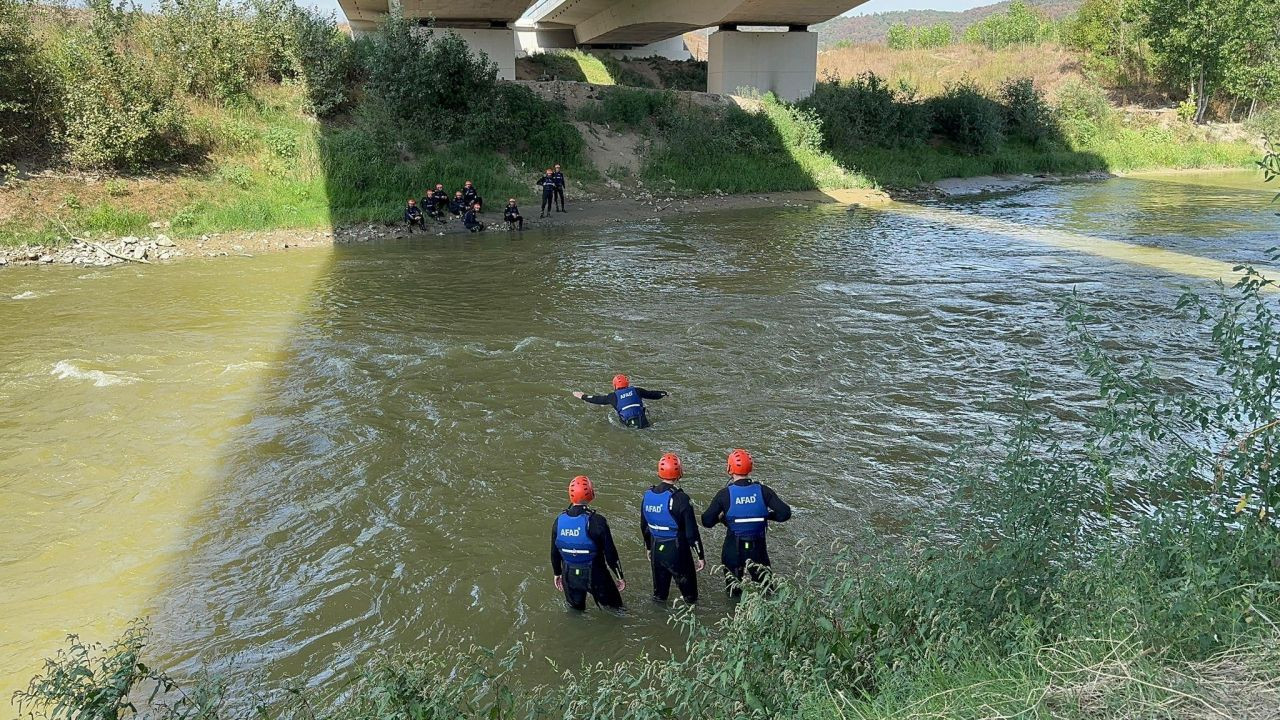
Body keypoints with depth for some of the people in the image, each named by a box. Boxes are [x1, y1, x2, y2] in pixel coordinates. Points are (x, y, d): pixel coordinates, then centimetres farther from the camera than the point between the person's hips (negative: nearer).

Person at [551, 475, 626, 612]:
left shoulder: (559, 521, -8)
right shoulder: (596, 521, -22)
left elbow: (554, 552, 4)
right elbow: (610, 552, -16)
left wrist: (557, 574, 20)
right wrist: (620, 577, -3)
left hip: (569, 576, 5)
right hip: (595, 576, -4)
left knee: (575, 610, 24)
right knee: (614, 609, 15)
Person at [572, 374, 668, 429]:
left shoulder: (613, 396, 8)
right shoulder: (636, 391, 12)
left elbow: (598, 399, 17)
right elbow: (651, 394, 22)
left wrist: (583, 396, 31)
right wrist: (665, 393, 38)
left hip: (628, 424, -2)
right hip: (643, 423, 2)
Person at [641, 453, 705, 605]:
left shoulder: (648, 495, -3)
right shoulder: (681, 499, -21)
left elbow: (644, 527, 9)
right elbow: (691, 532, -17)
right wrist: (701, 556, -7)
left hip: (656, 550, 5)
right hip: (677, 552, -5)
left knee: (659, 588, 20)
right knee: (688, 587, 13)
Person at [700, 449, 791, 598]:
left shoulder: (724, 494, -12)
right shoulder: (762, 490, -9)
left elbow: (707, 522, -11)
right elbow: (785, 513, -12)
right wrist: (767, 514, 5)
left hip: (733, 549, -1)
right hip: (758, 549, 1)